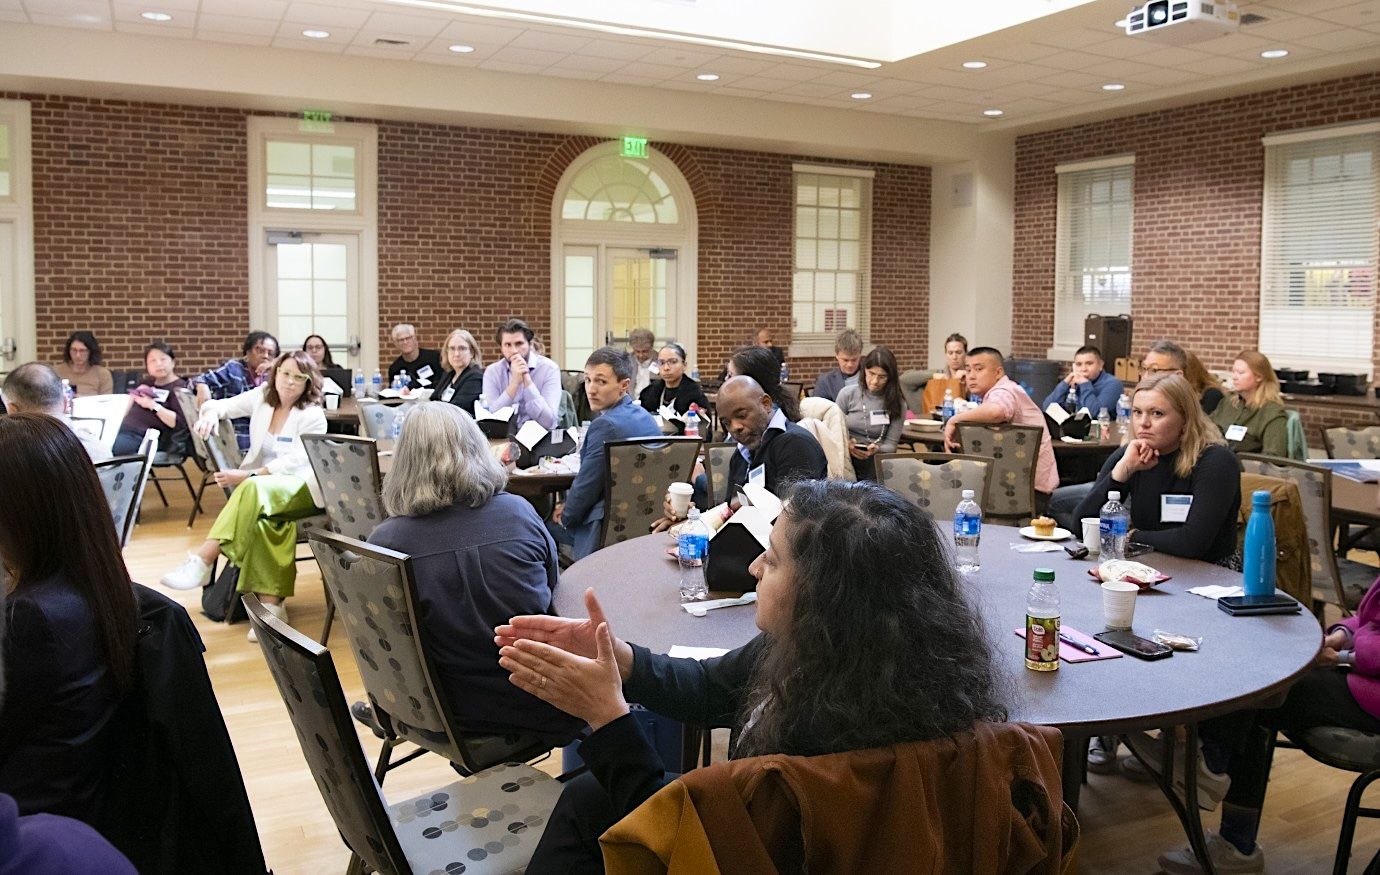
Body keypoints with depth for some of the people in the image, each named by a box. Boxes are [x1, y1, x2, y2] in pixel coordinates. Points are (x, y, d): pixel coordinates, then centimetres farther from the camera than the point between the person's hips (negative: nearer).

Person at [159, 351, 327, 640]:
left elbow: (296, 461, -15)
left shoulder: (312, 416, -4)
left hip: (300, 488, -4)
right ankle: (271, 606, -35)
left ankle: (201, 562, -42)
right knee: (261, 520, -32)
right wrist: (210, 413, -14)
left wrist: (247, 475, -25)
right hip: (263, 488, 4)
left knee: (254, 489, -37)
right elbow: (222, 405, 12)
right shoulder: (262, 397, 12)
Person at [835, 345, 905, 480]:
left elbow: (891, 444, 2)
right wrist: (846, 445, -16)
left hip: (876, 466, 1)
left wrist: (876, 449, -21)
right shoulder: (848, 394, 2)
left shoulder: (897, 405, 3)